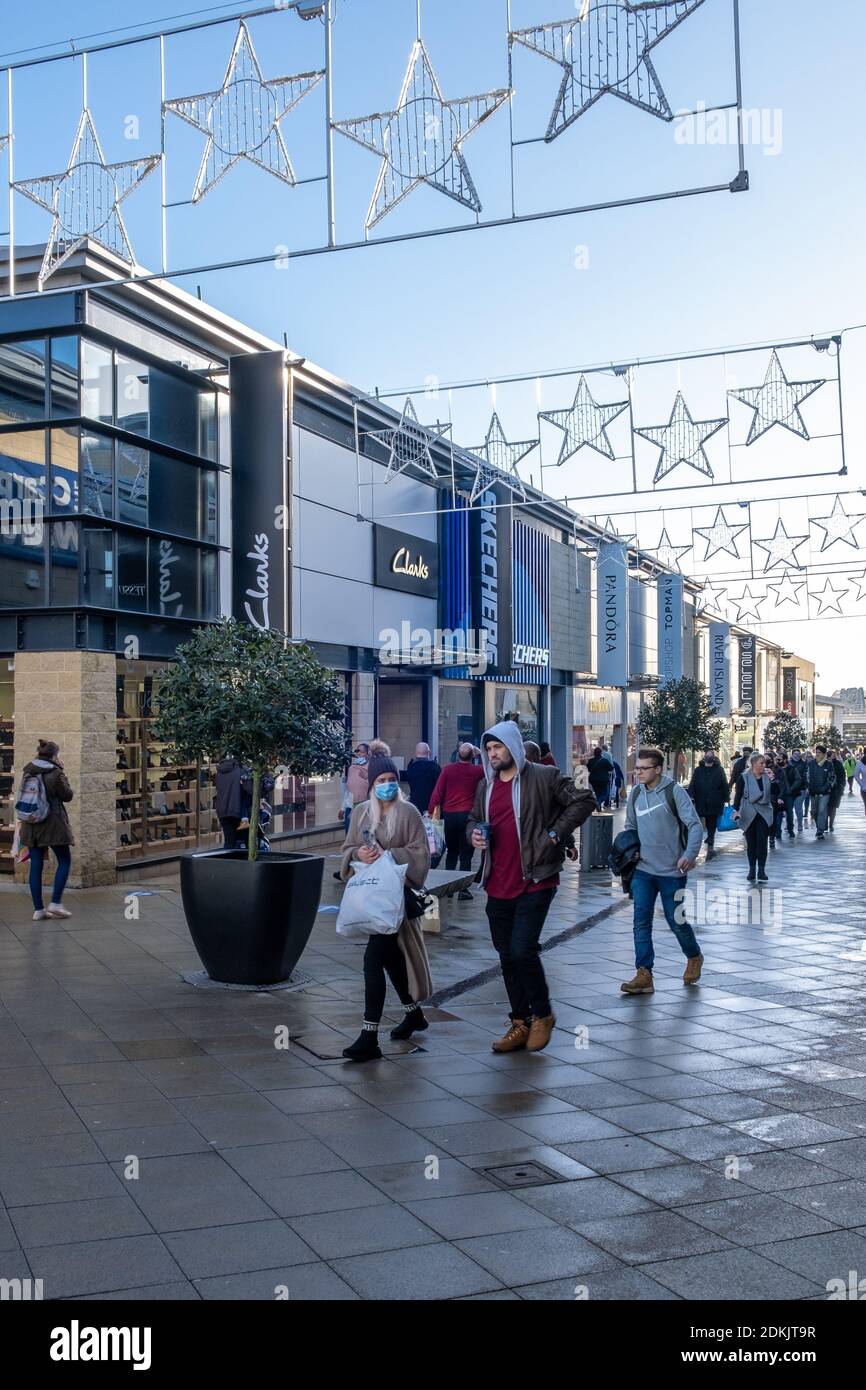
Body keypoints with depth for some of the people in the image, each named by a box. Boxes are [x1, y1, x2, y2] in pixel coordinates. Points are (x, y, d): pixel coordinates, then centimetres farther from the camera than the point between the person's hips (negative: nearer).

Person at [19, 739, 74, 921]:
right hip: (53, 823, -6)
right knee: (64, 861, 9)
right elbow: (68, 796, -5)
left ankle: (38, 909, 9)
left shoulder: (28, 772, 4)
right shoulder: (55, 773, -13)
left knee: (36, 865, 8)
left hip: (31, 824, 6)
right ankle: (55, 903, 3)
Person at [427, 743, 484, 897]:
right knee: (466, 854, 3)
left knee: (451, 851, 17)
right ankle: (463, 890, 1)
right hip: (467, 815, -2)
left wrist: (432, 812, 1)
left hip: (449, 815, 2)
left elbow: (437, 792, -5)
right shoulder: (477, 771, -2)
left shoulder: (447, 770, -3)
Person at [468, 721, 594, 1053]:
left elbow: (583, 801, -5)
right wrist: (473, 834, 2)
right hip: (498, 887, 6)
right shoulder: (486, 786, 13)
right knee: (507, 958, 10)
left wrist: (554, 834, -12)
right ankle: (520, 1024, 22)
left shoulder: (543, 777, -5)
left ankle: (542, 1015, 9)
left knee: (523, 951, -14)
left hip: (534, 882, -6)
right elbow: (473, 820, 26)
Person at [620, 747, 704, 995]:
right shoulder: (635, 794, 6)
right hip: (643, 869, 4)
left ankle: (694, 958, 34)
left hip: (672, 871, -4)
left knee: (676, 920, 7)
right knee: (641, 921, -4)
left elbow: (695, 825, -13)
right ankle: (644, 975, -2)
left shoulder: (674, 791, -10)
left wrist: (689, 854, -27)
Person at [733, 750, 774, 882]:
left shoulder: (767, 777, 3)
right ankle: (752, 870, 16)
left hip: (764, 813, 1)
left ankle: (761, 871, -2)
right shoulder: (744, 777, -3)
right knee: (751, 843, 7)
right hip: (748, 814, -1)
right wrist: (736, 809, -15)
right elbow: (738, 795, -4)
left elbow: (774, 792, 1)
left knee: (762, 842, -6)